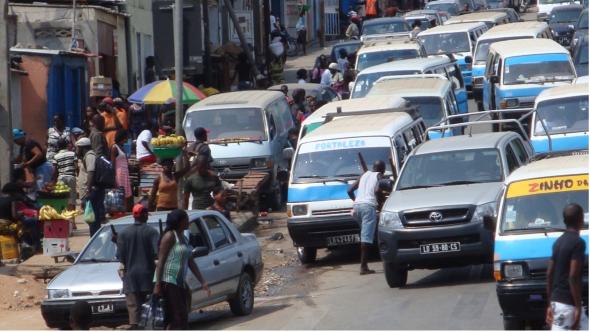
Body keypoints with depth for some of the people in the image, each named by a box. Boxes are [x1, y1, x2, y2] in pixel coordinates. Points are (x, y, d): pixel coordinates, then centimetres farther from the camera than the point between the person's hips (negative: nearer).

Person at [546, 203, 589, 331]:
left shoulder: (559, 242, 13)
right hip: (568, 303, -9)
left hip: (556, 300, 10)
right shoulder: (578, 243, -14)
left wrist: (550, 304, 19)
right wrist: (578, 307, -18)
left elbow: (549, 274, 15)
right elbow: (573, 277, -21)